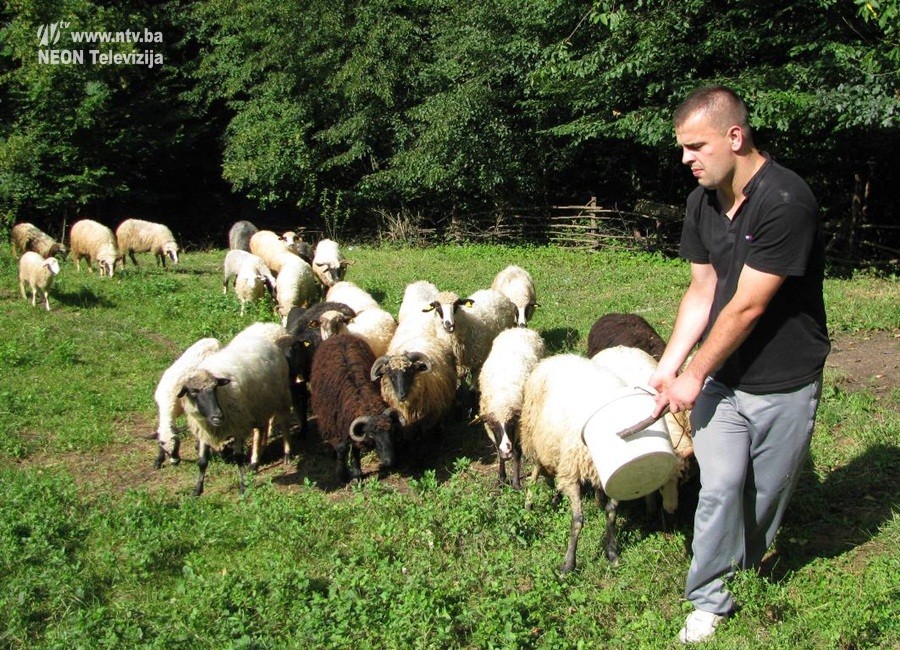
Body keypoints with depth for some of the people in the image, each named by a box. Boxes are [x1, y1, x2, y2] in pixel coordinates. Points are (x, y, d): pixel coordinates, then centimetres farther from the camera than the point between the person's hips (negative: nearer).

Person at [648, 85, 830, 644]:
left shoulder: (785, 201, -24)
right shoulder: (703, 202, 1)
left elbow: (746, 307, -22)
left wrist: (695, 374, -14)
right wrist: (669, 367, 0)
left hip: (784, 385, -4)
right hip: (721, 376, 5)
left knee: (767, 493, 11)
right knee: (721, 487, 0)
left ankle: (748, 578, 35)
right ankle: (710, 600, 15)